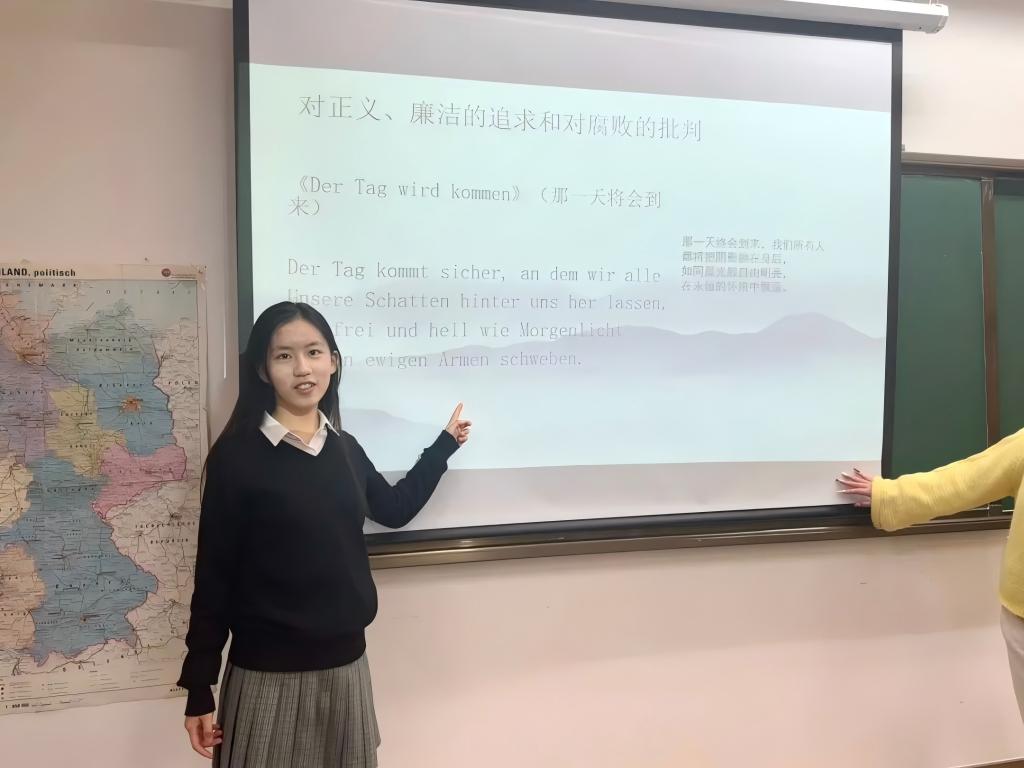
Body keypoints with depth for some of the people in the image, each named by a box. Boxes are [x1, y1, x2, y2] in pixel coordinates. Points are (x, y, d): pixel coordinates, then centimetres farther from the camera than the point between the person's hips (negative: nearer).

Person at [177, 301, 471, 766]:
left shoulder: (344, 449, 4)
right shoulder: (238, 455, -10)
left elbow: (395, 509, 21)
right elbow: (213, 575, -7)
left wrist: (445, 445, 23)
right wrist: (199, 687, -6)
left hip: (346, 663, 5)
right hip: (268, 674, -4)